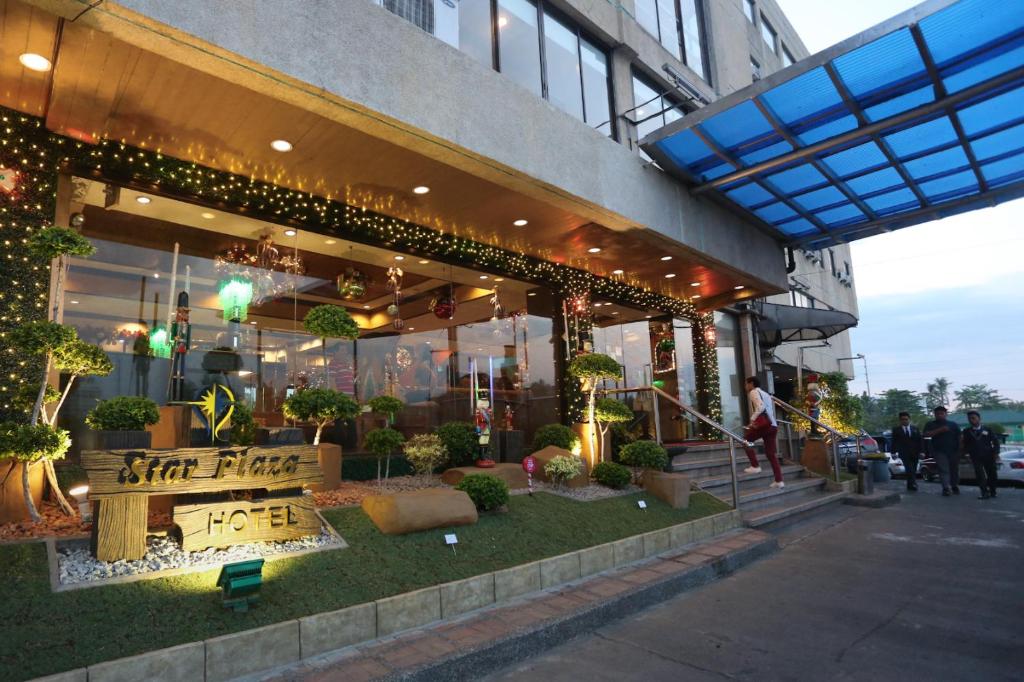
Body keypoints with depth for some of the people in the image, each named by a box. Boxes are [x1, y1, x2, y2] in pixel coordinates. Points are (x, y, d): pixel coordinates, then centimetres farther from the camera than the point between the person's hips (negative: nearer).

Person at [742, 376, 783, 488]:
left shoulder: (753, 392, 0)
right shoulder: (766, 394, 28)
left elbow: (760, 407, -18)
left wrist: (752, 419, -19)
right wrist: (754, 421, 29)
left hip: (764, 423, -8)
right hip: (773, 425, 8)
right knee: (771, 453, 10)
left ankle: (755, 466, 6)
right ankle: (779, 481, 7)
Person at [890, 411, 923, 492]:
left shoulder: (915, 428, 11)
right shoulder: (896, 429, 4)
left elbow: (920, 440, 8)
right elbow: (894, 442, 1)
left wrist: (921, 451, -1)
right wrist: (894, 452, -6)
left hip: (915, 453, 3)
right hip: (904, 454, -3)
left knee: (913, 470, 7)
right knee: (909, 469, -15)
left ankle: (910, 485, 16)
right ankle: (913, 484, -20)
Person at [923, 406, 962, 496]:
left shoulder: (953, 424, 10)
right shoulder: (930, 424, 7)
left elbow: (959, 437, 9)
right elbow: (926, 434, -8)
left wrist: (960, 450, 1)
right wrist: (940, 430, -16)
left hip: (954, 450, 2)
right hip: (939, 451, -2)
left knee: (955, 469, 8)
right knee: (944, 470, -7)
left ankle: (955, 487, 19)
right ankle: (946, 488, -12)